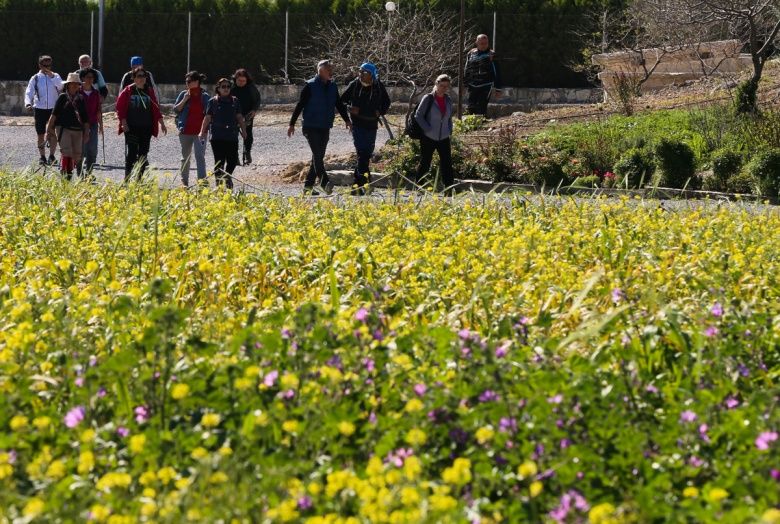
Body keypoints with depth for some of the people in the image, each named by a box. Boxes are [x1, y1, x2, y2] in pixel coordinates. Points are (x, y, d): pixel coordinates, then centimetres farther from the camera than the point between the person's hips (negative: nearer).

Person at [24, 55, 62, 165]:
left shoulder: (55, 76, 6)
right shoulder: (35, 78, 5)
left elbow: (60, 87, -11)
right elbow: (29, 93, -1)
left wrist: (52, 76, -18)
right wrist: (28, 103, -18)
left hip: (54, 109, -1)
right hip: (39, 109, 1)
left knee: (53, 133, -9)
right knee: (41, 135, 3)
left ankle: (52, 155, -1)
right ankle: (42, 157, 11)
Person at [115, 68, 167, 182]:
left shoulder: (149, 92, 11)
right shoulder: (128, 91, 0)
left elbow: (155, 109, 14)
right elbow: (120, 108, -2)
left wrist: (161, 123, 10)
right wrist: (124, 123, -11)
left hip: (146, 128, 4)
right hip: (131, 128, -4)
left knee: (143, 155, 5)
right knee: (131, 155, -10)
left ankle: (139, 180, 12)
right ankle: (127, 180, -8)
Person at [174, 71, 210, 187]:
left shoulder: (205, 97, 1)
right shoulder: (184, 94, 4)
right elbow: (175, 109, 2)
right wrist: (184, 100, -11)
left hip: (200, 131, -2)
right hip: (185, 131, 2)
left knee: (200, 156, -12)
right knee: (185, 157, 12)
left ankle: (202, 180, -16)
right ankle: (184, 181, 21)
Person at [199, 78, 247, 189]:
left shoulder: (235, 101, 10)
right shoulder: (213, 101, 2)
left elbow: (239, 117, 14)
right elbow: (207, 118, 3)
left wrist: (243, 130, 9)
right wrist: (203, 132, -3)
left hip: (232, 135, 2)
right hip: (217, 137, -2)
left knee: (233, 160, 0)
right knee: (219, 161, -1)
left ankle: (227, 175, 28)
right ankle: (219, 180, 9)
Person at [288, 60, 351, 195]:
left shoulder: (333, 86, 9)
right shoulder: (310, 86, -8)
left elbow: (339, 105, 17)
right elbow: (300, 105, -6)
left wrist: (347, 120, 6)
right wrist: (292, 124, -7)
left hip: (325, 128, 6)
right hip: (311, 127, -6)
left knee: (318, 156, 7)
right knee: (317, 155, -15)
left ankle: (308, 185, 14)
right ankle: (324, 183, -22)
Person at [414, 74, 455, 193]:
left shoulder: (448, 100, 8)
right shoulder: (428, 99, -8)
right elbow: (418, 116, -8)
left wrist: (449, 131, 6)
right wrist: (428, 129, -15)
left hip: (444, 139, 4)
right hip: (428, 138, -4)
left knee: (447, 164, 0)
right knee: (424, 164, 3)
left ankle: (449, 188, 3)